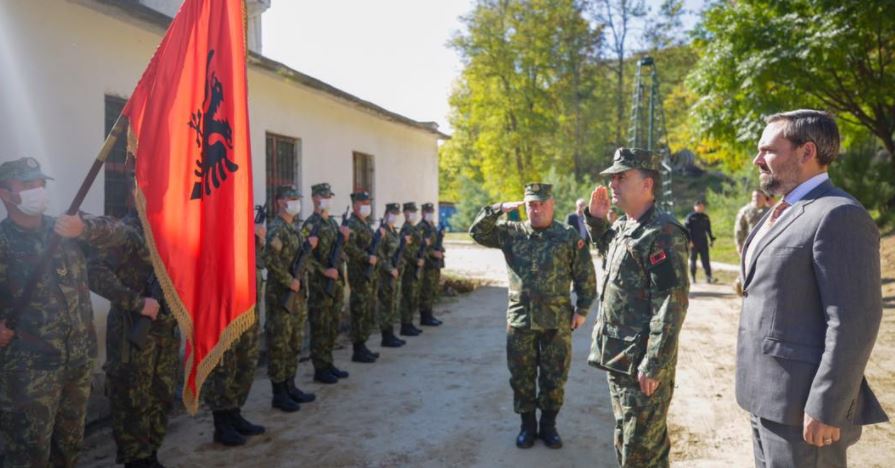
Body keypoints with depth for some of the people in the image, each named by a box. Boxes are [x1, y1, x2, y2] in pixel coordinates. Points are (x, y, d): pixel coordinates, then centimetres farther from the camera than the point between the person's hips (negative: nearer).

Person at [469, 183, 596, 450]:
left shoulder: (569, 237, 0)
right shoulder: (511, 233, 4)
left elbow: (585, 275, 1)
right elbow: (478, 232, -1)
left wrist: (582, 309, -3)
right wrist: (499, 209, -11)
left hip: (557, 320, -1)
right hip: (520, 319, 1)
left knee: (554, 377, 9)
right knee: (521, 377, 10)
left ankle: (548, 425, 27)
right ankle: (527, 425, 27)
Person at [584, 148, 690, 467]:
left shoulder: (663, 232, -17)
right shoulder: (622, 227, 10)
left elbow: (672, 303, -22)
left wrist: (653, 364, -23)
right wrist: (596, 219, 16)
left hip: (642, 361, -9)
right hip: (617, 356, 9)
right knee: (625, 442, 21)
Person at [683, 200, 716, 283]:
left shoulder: (705, 217, 12)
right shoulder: (690, 217, -4)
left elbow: (708, 229, 20)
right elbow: (686, 229, -8)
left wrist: (712, 239, 15)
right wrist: (689, 241, -15)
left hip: (703, 242, 4)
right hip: (693, 243, -4)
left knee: (706, 260, 1)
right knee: (693, 260, 3)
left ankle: (708, 277, 1)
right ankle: (693, 278, 11)